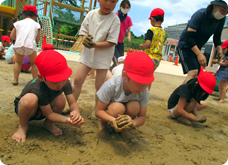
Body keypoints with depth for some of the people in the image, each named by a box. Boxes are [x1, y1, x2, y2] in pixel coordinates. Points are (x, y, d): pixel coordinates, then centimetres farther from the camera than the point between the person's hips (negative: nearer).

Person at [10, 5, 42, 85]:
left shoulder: (18, 23, 18)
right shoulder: (36, 24, 14)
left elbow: (12, 36, 14)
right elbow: (37, 39, 9)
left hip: (18, 45, 2)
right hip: (30, 45, -2)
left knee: (18, 62, 23)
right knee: (34, 63, 18)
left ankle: (15, 79, 17)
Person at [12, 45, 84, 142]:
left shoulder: (65, 82, -21)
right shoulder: (38, 89, -38)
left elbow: (73, 103, -19)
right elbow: (49, 114, -28)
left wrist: (75, 111, -42)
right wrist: (67, 120, -43)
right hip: (24, 109, -4)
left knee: (61, 99, -27)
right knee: (30, 98, -39)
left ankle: (48, 123, 2)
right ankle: (23, 126, -8)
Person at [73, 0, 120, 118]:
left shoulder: (114, 19, -11)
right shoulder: (91, 14, 1)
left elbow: (111, 42, -15)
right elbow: (83, 31, 8)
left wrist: (94, 45, -25)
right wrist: (85, 39, -15)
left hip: (103, 55, -3)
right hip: (88, 52, 4)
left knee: (99, 85, 1)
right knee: (78, 79, 2)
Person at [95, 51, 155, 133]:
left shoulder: (144, 92, -23)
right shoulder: (111, 85, -33)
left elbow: (142, 117, -16)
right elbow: (98, 111, -25)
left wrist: (132, 123, -40)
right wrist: (114, 120, -44)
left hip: (125, 114, 3)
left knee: (135, 106, -31)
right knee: (118, 107, -36)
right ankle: (103, 122, -1)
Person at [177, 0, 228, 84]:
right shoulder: (200, 14, -21)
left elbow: (217, 37, 12)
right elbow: (189, 36, -28)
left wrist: (219, 49, -8)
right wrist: (199, 54, -34)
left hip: (196, 48, 8)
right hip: (185, 46, -7)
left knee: (195, 76, 4)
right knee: (193, 72, -24)